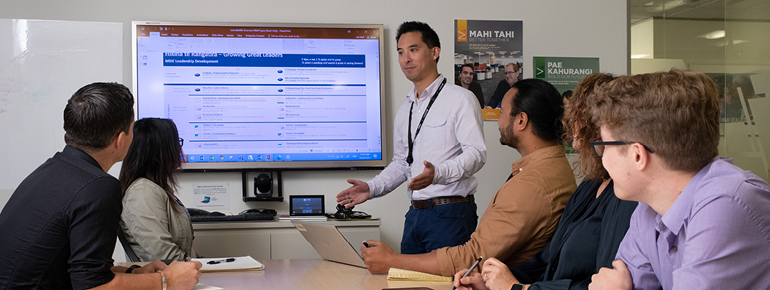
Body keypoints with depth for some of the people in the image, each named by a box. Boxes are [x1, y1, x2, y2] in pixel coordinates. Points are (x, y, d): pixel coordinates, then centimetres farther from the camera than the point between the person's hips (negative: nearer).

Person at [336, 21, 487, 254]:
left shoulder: (460, 99, -5)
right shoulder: (405, 110, 19)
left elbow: (476, 153, -15)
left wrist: (437, 173, -30)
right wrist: (371, 188, 9)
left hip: (451, 212, -7)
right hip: (415, 214, 7)